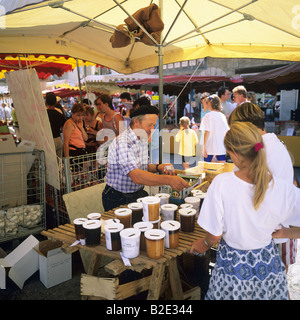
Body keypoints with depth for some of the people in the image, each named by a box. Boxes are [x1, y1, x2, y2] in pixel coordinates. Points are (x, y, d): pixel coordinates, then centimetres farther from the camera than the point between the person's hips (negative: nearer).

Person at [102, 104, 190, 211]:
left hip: (138, 194, 8)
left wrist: (158, 167, -3)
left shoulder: (142, 140, 9)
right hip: (119, 200, -8)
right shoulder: (122, 142, -22)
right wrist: (169, 180, -39)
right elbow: (136, 176, -33)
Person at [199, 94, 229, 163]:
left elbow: (207, 132, -14)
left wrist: (204, 147, -12)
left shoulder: (208, 115, -7)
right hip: (222, 148, 4)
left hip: (210, 147, -4)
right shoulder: (223, 116, 8)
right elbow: (227, 132, 8)